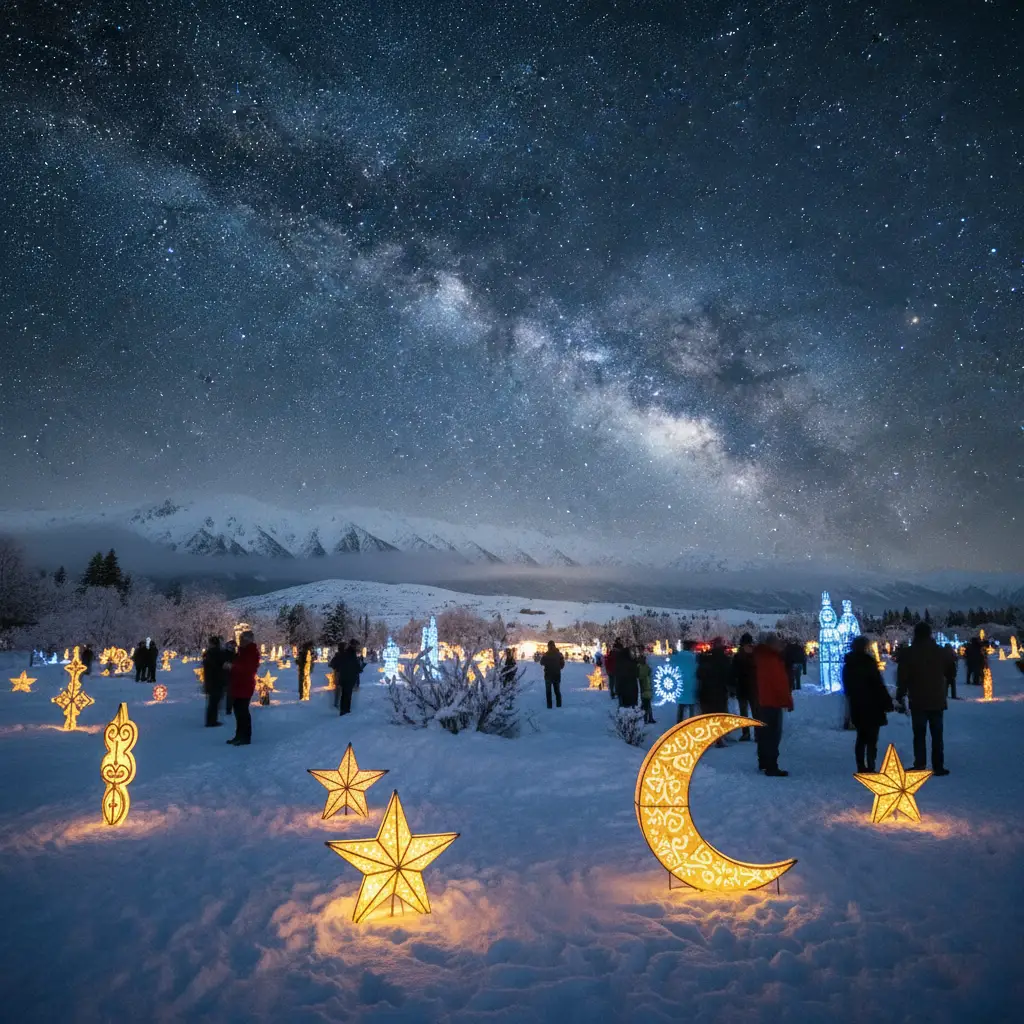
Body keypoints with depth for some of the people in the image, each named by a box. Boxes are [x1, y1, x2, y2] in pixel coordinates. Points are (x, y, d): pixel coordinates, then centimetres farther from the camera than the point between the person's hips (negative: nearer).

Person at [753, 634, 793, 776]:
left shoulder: (762, 656, 13)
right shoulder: (772, 659, -19)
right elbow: (780, 682, -22)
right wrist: (788, 701, -15)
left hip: (763, 700, 10)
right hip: (773, 701, -10)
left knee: (765, 733, 18)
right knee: (773, 735, -8)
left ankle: (764, 763, 27)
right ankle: (771, 767, -8)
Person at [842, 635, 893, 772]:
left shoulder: (848, 665, 8)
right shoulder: (868, 663, -14)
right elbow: (879, 685, -13)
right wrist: (888, 703, -6)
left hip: (856, 707, 6)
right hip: (871, 706, -6)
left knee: (861, 737, 15)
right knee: (872, 739, -3)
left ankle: (861, 767, 15)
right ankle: (870, 768, -8)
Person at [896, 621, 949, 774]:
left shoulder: (908, 653, -9)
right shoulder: (939, 651, -3)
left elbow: (902, 677, -7)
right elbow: (948, 672, 10)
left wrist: (900, 696, 4)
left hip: (918, 701, -1)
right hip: (937, 700, 1)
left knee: (919, 734, 7)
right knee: (937, 735, 9)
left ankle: (920, 766, 3)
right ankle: (938, 767, 7)